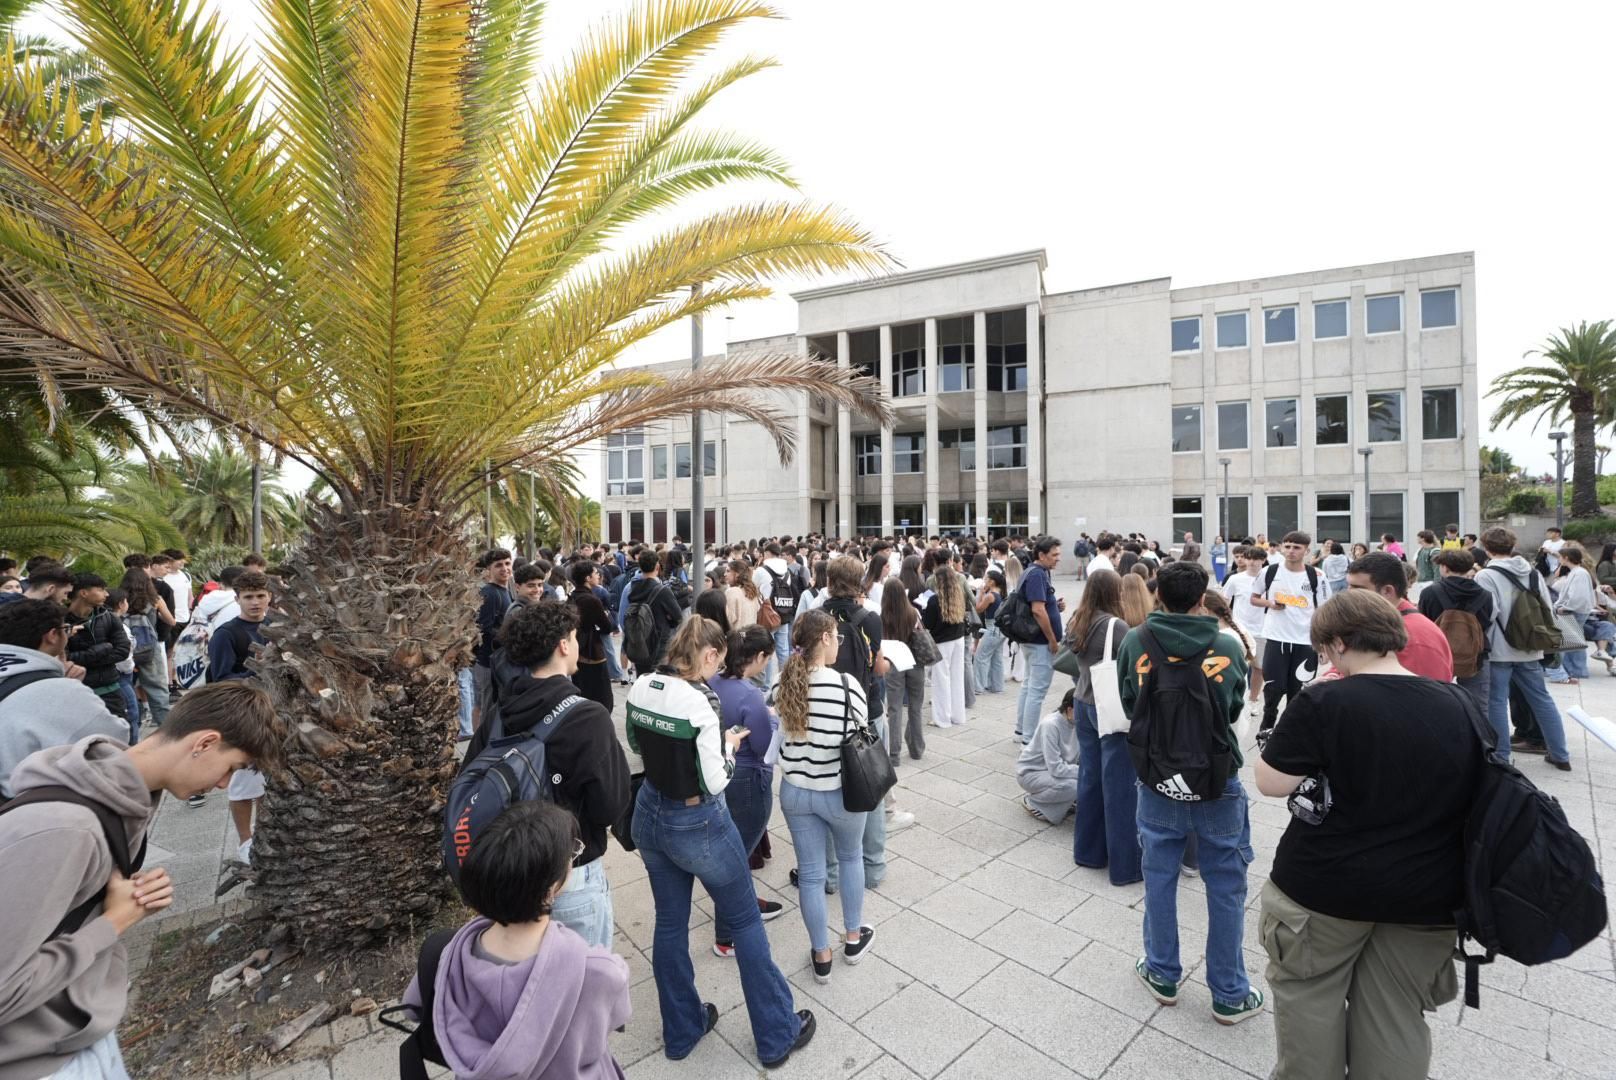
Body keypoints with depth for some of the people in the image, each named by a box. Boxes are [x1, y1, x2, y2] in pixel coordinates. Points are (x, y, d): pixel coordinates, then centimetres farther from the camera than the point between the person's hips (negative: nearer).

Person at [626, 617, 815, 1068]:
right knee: (745, 921, 13)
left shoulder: (640, 687, -6)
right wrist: (727, 745, -6)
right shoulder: (699, 699, -28)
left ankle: (680, 1032, 41)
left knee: (669, 923, 22)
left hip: (649, 816, 7)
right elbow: (714, 781, -22)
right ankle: (777, 1035, 29)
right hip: (696, 825, -7)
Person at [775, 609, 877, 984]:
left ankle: (821, 956, 32)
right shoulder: (846, 685, -23)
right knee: (850, 858, 25)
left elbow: (783, 738, 1)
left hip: (795, 791, 3)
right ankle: (853, 938, 41)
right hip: (839, 792, -3)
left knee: (810, 873, 16)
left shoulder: (784, 685, -9)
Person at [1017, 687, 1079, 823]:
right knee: (1073, 786, -30)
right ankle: (1032, 802, -3)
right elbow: (1056, 768, -28)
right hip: (1031, 773, -7)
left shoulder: (1078, 722, -8)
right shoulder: (1050, 725, -28)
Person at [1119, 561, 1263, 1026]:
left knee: (1159, 878, 17)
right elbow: (1234, 709, 3)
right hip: (1217, 780, 0)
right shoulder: (1227, 647, -12)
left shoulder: (1135, 642, -12)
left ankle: (1162, 974, 34)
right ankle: (1229, 994, 30)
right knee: (1225, 887, 16)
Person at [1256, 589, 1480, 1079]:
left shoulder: (1323, 701, -21)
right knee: (1396, 1018, 20)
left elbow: (1270, 783, -17)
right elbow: (1469, 793, 11)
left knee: (1310, 996, 18)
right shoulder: (1457, 705, -2)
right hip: (1425, 891, 5)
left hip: (1328, 884, -4)